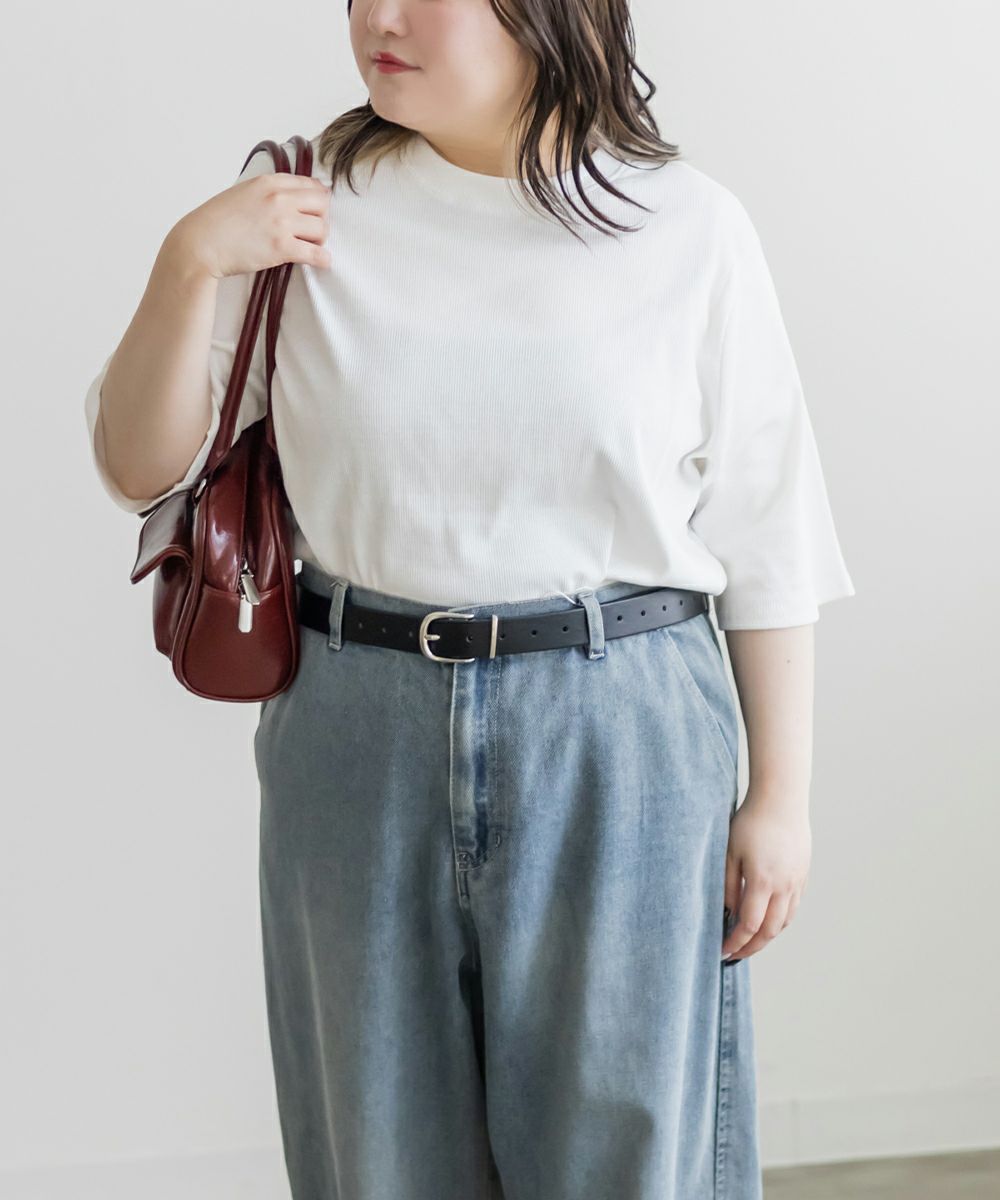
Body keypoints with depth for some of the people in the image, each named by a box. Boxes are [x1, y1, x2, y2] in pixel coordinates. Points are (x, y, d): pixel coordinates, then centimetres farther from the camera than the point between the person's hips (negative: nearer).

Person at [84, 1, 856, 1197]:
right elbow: (139, 469, 2)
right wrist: (188, 263, -13)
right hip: (360, 733, 2)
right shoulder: (304, 204, 0)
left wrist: (781, 792, 2)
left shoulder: (689, 230, -3)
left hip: (622, 747, -1)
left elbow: (765, 539, 2)